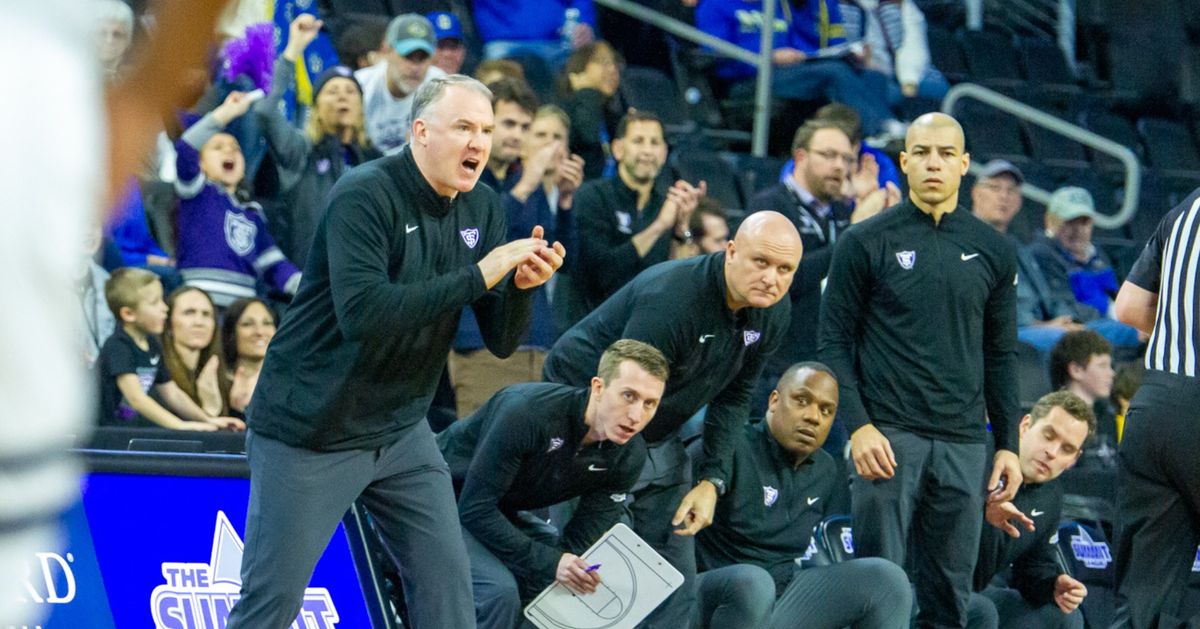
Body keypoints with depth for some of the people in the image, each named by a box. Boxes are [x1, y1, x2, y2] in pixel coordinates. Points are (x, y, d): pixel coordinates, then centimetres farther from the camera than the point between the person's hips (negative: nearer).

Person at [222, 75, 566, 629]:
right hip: (310, 436, -7)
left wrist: (521, 286, -19)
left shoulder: (482, 211, 3)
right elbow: (362, 312, -33)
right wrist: (477, 276, -30)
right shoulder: (366, 196, -19)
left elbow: (500, 342, 3)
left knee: (447, 582, -1)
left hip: (401, 432, 7)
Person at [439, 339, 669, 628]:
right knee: (498, 592, -32)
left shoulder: (628, 456, -13)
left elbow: (578, 544, -8)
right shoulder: (527, 411, -34)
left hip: (506, 516, 7)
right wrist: (550, 563, -37)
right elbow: (475, 508, -31)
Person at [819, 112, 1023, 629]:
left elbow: (1001, 355, 16)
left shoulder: (992, 252, 12)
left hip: (963, 444, 3)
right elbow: (833, 343, 1)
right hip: (888, 434, -3)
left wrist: (1008, 445, 9)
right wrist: (858, 426, -10)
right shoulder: (866, 243, 2)